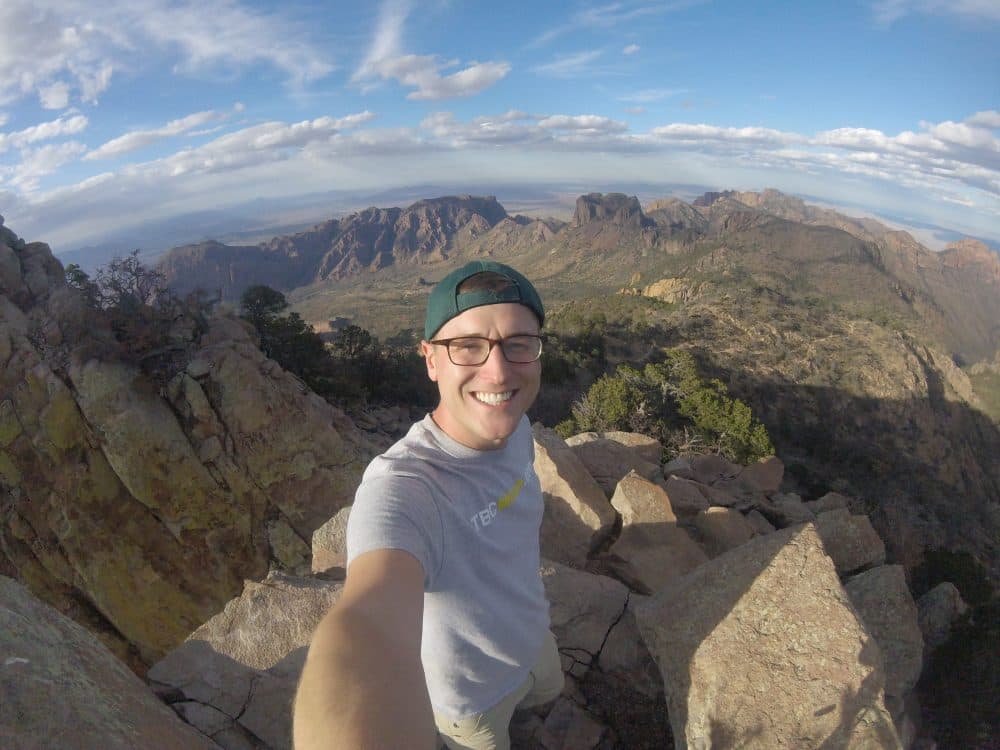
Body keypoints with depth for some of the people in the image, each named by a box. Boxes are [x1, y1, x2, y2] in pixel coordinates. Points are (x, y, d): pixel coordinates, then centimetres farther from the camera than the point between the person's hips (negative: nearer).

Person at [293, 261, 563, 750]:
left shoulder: (514, 425, -19)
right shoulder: (401, 488, -44)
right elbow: (369, 626, -64)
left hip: (534, 638, 6)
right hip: (474, 695, -5)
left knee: (549, 693, 33)